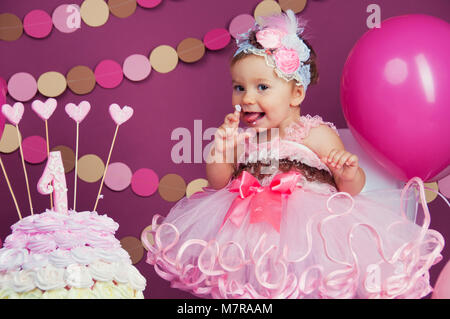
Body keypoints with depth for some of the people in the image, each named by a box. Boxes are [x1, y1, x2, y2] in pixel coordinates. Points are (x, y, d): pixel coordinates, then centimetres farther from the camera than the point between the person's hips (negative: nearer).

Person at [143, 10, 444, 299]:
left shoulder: (317, 135, -6)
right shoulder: (240, 136, 5)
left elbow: (351, 190, -2)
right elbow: (219, 184, 10)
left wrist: (350, 174, -25)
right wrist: (221, 148, -5)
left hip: (311, 224, -4)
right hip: (253, 225, 4)